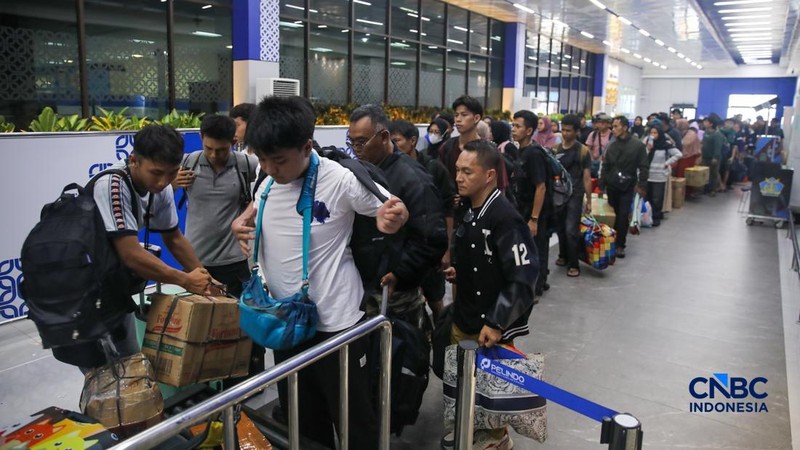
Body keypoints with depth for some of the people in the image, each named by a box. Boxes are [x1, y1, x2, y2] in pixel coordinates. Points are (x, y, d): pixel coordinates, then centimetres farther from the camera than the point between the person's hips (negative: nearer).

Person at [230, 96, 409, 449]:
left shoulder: (341, 179, -19)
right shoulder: (267, 180, -1)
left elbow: (395, 211, -8)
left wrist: (391, 218, -33)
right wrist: (240, 223, -3)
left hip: (334, 321, -6)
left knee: (352, 417, 10)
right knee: (298, 418, 23)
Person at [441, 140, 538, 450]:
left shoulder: (505, 218, -22)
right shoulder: (469, 211, 5)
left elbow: (523, 277, -25)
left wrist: (496, 323, -26)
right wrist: (458, 272, 4)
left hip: (492, 325, -7)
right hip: (463, 319, 7)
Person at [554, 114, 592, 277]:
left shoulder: (583, 150, -3)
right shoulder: (556, 149, 7)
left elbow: (587, 177, -3)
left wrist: (589, 200, -4)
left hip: (575, 195, -4)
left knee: (571, 230, -9)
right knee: (560, 228, 11)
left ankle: (574, 264, 1)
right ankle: (563, 255, 31)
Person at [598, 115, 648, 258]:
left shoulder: (638, 145, -5)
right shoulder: (612, 145, 6)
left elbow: (644, 167, -5)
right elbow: (605, 167, 9)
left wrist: (642, 185, -11)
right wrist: (601, 186, 7)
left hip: (627, 187, -3)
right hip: (612, 186, 3)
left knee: (623, 216, -5)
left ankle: (620, 245, 5)